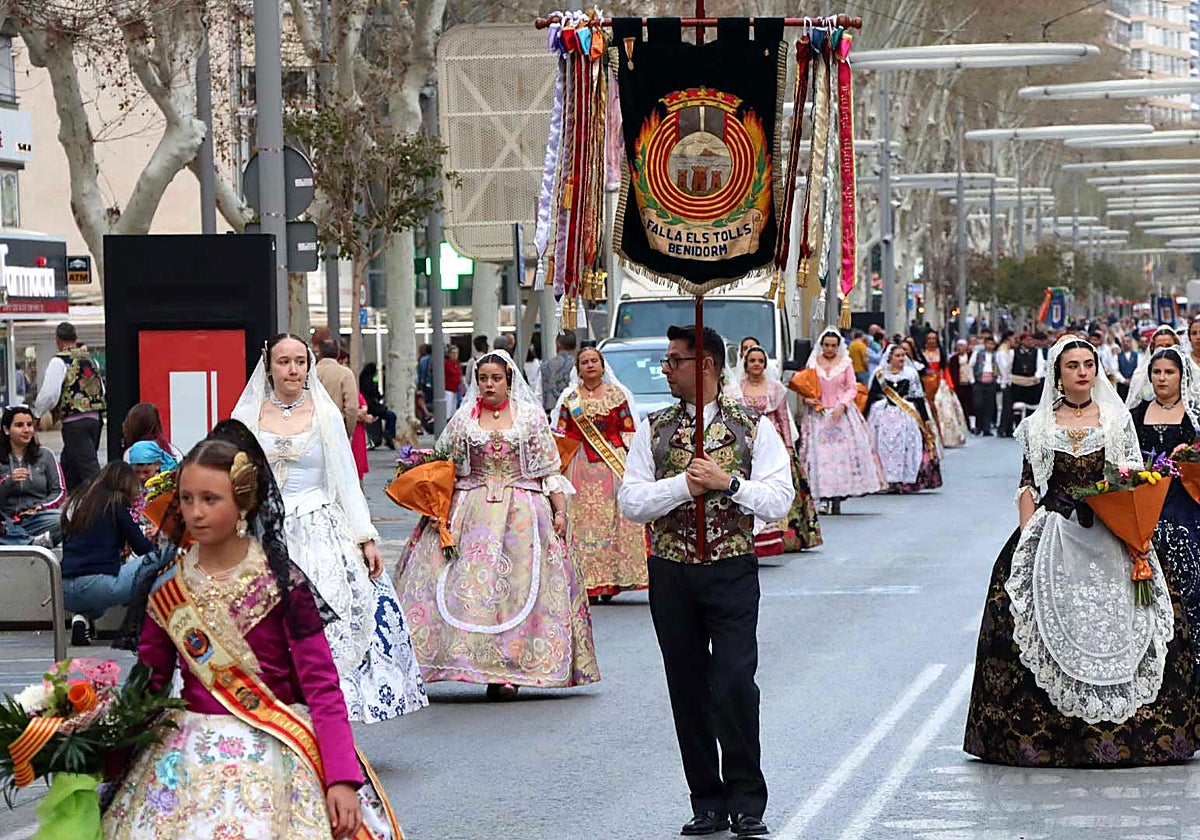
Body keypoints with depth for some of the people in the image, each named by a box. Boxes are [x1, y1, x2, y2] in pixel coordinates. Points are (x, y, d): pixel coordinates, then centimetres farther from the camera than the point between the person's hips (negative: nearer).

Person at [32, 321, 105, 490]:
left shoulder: (59, 362, -8)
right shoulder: (91, 360, 14)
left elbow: (49, 394, -13)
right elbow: (102, 391, 18)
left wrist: (36, 414, 2)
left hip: (74, 422, -8)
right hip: (95, 418, 8)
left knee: (89, 468, -11)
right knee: (69, 468, 19)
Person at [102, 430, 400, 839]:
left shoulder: (280, 582, -6)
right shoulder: (168, 587, 5)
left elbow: (322, 686, -9)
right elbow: (149, 682, 12)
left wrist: (342, 778, -17)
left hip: (273, 744, -3)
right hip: (189, 750, 3)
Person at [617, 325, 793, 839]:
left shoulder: (754, 429, 2)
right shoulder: (653, 430, 8)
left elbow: (778, 502, -4)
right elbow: (631, 503, 0)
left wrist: (728, 482, -15)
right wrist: (684, 485, -13)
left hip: (732, 570, -3)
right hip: (670, 571, 3)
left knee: (734, 681, -13)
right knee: (688, 689, 6)